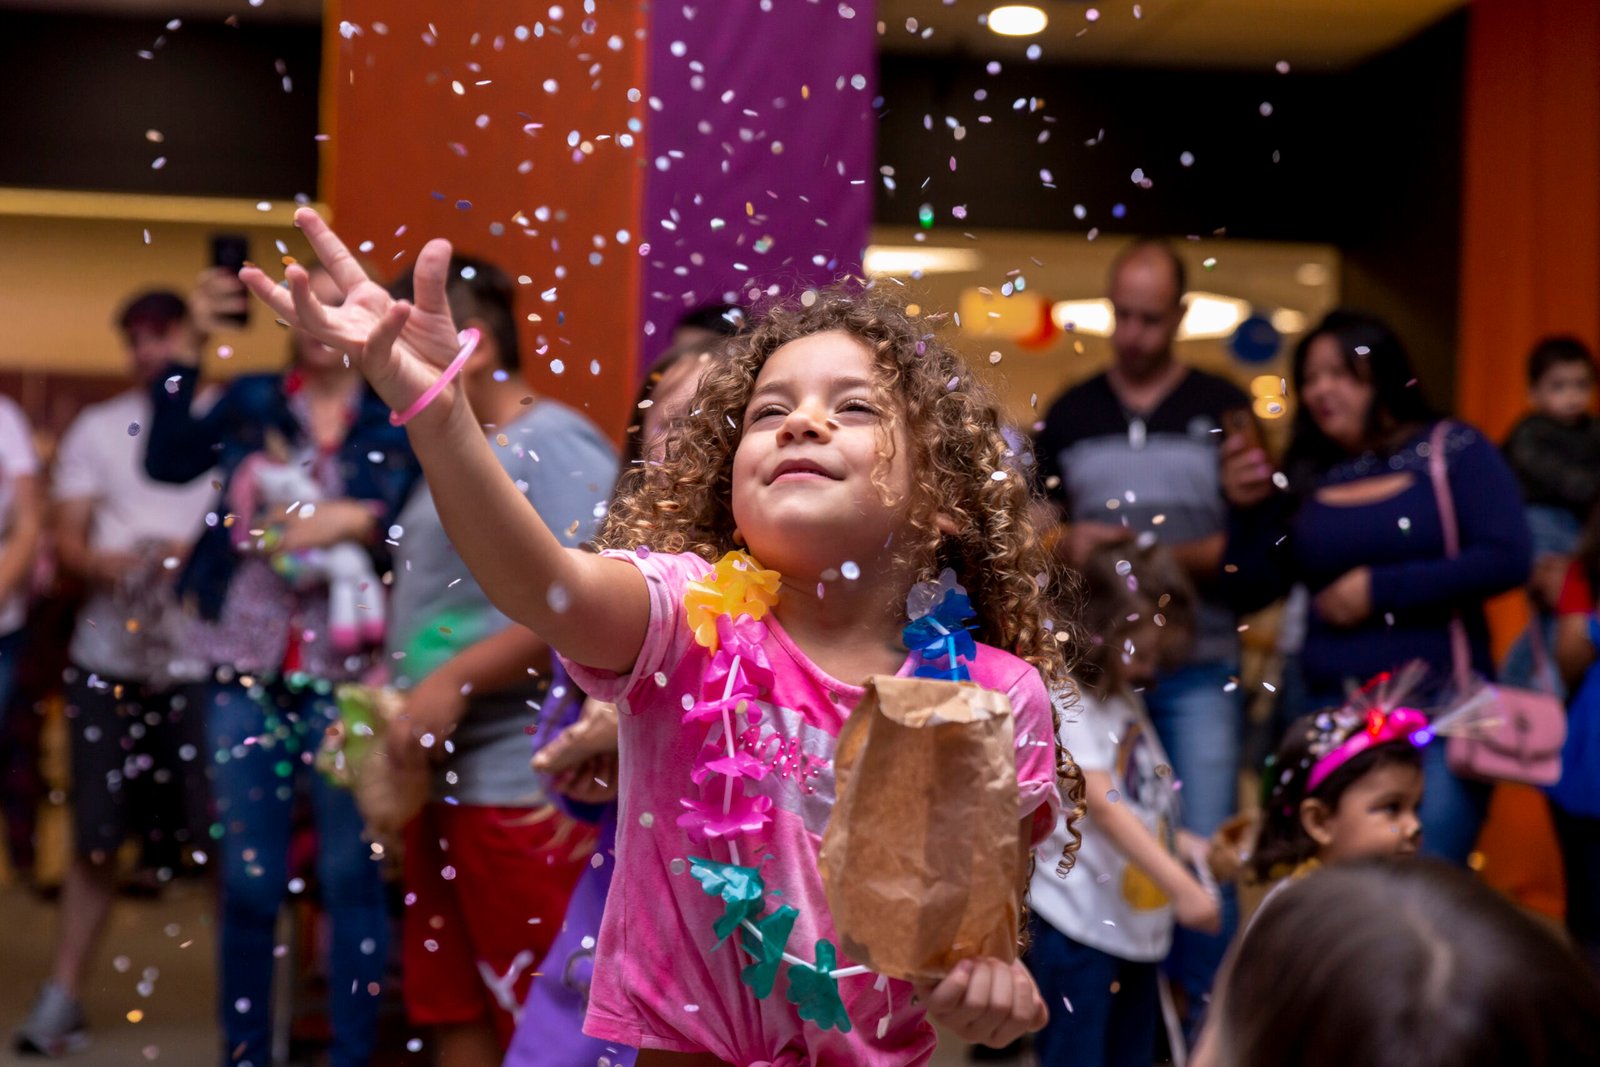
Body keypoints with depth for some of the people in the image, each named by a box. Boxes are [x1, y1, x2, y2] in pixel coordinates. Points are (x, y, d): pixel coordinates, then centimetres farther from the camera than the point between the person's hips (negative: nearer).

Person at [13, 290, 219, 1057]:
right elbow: (67, 541, 5)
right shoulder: (97, 430, 11)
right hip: (108, 657, 2)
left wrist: (199, 553, -16)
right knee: (97, 840, 5)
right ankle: (60, 996, 14)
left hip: (200, 658, -1)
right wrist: (103, 562, -16)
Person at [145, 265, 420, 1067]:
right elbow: (168, 460, -6)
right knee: (248, 880, 9)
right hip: (247, 671, 2)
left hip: (346, 677, -2)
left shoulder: (398, 421, 3)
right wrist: (188, 347, -9)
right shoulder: (250, 403, 9)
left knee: (352, 877, 1)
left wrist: (360, 519, -20)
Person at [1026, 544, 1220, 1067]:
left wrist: (1183, 844, 3)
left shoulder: (1127, 700, 15)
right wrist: (1181, 886, -29)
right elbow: (1103, 806, -23)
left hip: (1138, 924, 9)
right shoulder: (1067, 704, -14)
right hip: (1076, 926, -9)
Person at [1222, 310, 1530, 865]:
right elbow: (1253, 589, 9)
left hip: (1438, 704, -3)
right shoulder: (1304, 475, 10)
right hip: (1330, 709, 3)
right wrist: (1247, 509, -6)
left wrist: (1379, 590, -11)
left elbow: (1506, 559, -10)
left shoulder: (1454, 450, 2)